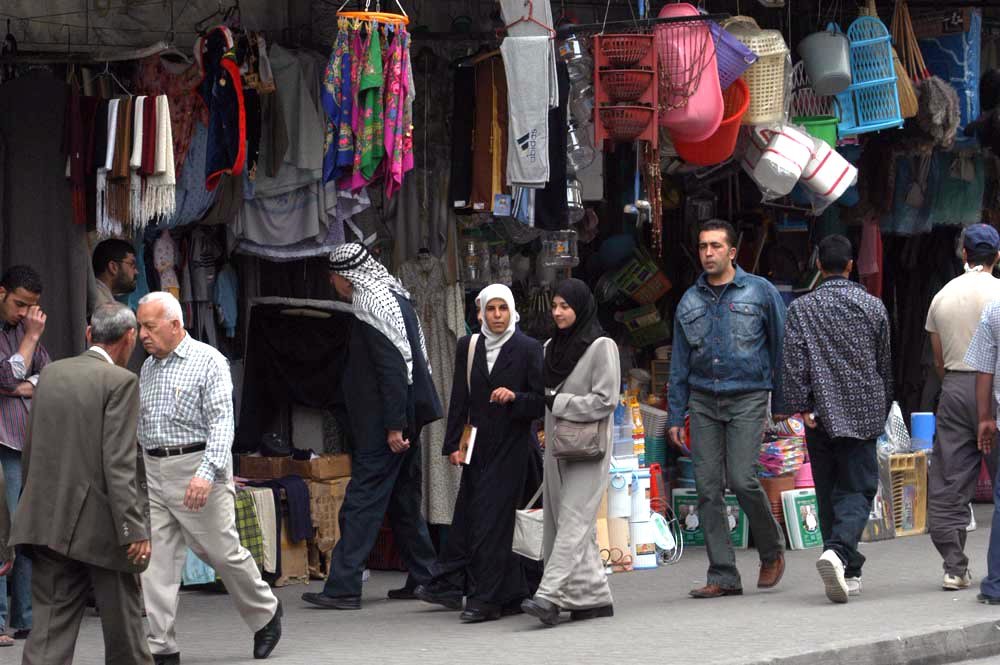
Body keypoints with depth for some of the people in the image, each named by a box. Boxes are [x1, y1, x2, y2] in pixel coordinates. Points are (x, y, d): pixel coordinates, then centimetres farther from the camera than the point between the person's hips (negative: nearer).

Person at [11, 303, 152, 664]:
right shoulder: (120, 382, -11)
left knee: (52, 624, 3)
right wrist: (134, 530, -17)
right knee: (122, 621, 10)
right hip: (100, 523, -5)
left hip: (49, 522, 6)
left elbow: (31, 450, 15)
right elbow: (118, 463, -17)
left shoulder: (50, 374, 9)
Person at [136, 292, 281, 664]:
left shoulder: (208, 361, -7)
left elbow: (221, 423, -14)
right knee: (154, 560, -3)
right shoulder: (148, 368, 14)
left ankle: (265, 614, 27)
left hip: (197, 466, -6)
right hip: (153, 471, 6)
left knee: (223, 552, 3)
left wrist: (207, 472, -26)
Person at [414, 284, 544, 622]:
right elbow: (459, 400, 10)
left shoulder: (528, 349, -3)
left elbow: (542, 402, -2)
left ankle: (486, 598, -4)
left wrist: (515, 398, -20)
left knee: (492, 521, -6)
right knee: (466, 516, 7)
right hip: (478, 448, 4)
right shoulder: (468, 347, 8)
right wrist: (454, 444, 4)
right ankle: (449, 586, 16)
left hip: (511, 446, -4)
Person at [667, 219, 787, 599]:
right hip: (703, 402, 4)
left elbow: (781, 347, 5)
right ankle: (723, 576, 2)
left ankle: (772, 550, 10)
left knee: (741, 479, -15)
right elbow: (680, 364, 15)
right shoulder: (690, 301, 12)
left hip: (747, 399, -4)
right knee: (708, 488, -2)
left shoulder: (760, 291, 2)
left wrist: (781, 403, 3)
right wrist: (676, 417, 10)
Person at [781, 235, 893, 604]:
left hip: (822, 415, 1)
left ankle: (848, 572, 12)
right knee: (857, 490, -1)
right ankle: (838, 551, -26)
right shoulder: (873, 307, 3)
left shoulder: (801, 309, 0)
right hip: (863, 413, -1)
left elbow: (793, 362, -9)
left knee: (829, 493, 10)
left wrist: (801, 406, -7)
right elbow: (885, 364, 11)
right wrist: (883, 410, 22)